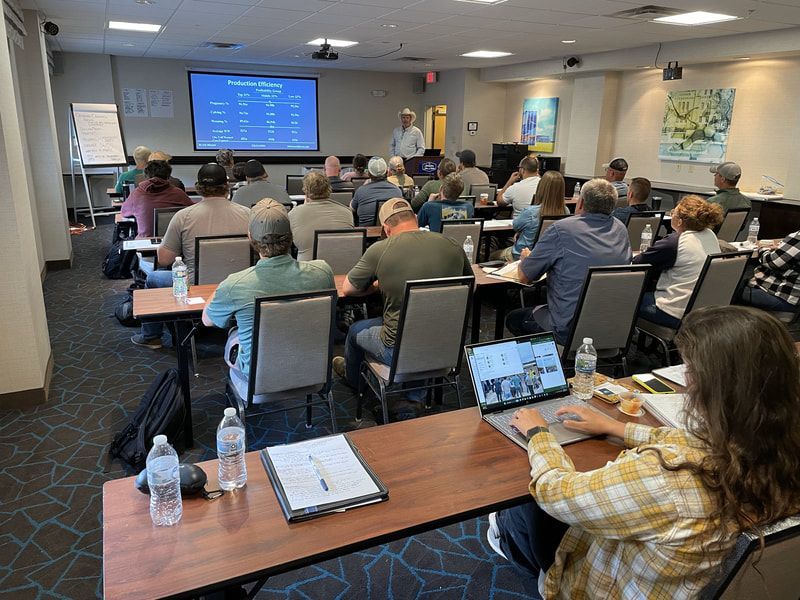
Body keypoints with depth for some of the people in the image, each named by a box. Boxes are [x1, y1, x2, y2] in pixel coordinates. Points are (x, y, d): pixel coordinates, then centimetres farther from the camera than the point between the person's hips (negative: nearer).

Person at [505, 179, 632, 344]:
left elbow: (524, 277, -8)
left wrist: (525, 257, 16)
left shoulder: (561, 230, -16)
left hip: (569, 331, -6)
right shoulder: (621, 230, 2)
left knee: (513, 318, 20)